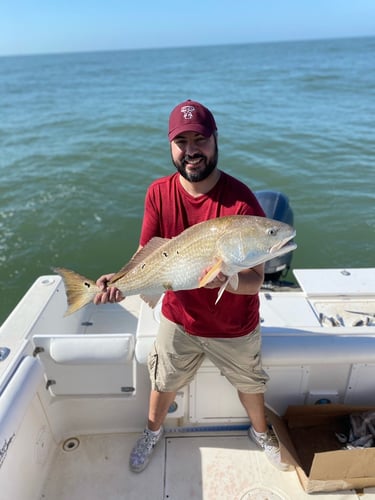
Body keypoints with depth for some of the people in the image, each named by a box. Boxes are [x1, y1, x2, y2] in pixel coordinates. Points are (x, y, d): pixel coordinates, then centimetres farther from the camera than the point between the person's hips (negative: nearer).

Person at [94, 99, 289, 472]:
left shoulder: (241, 200, -25)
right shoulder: (159, 193, -14)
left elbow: (255, 280, -23)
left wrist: (224, 279, -44)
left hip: (234, 326, -2)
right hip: (179, 318, 3)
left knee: (249, 382, 23)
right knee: (163, 381, 23)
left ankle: (261, 431, 59)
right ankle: (153, 433, 58)